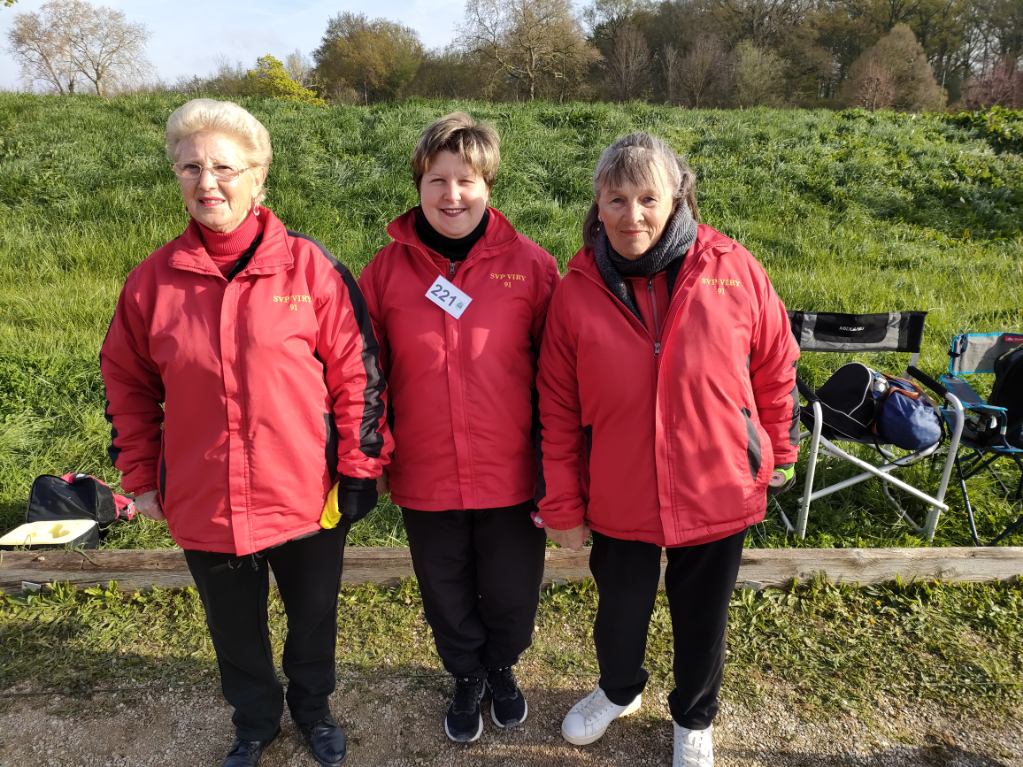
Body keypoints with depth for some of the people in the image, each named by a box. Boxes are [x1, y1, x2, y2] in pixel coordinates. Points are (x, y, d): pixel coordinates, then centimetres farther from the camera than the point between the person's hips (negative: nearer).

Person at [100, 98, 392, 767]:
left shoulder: (309, 267, -11)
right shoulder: (155, 279, -3)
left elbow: (356, 372, -9)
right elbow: (128, 383, 8)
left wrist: (360, 467, -8)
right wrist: (141, 475, 8)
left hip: (308, 499, -2)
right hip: (203, 506, 2)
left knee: (314, 619, 20)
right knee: (236, 630, 22)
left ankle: (313, 706, 51)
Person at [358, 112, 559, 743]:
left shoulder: (530, 266, -8)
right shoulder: (387, 269, -4)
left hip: (512, 477, -1)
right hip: (426, 480, 1)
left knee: (512, 597, 19)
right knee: (448, 598, 21)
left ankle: (503, 670, 52)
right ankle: (467, 679, 51)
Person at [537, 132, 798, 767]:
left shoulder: (732, 270, -12)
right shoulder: (577, 290, -10)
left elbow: (775, 364, 1)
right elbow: (559, 410, -6)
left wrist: (780, 448, 10)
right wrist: (563, 507, -2)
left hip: (718, 493, 0)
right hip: (618, 498, 1)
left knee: (702, 619, 20)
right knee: (619, 614, 21)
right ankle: (618, 691, 55)